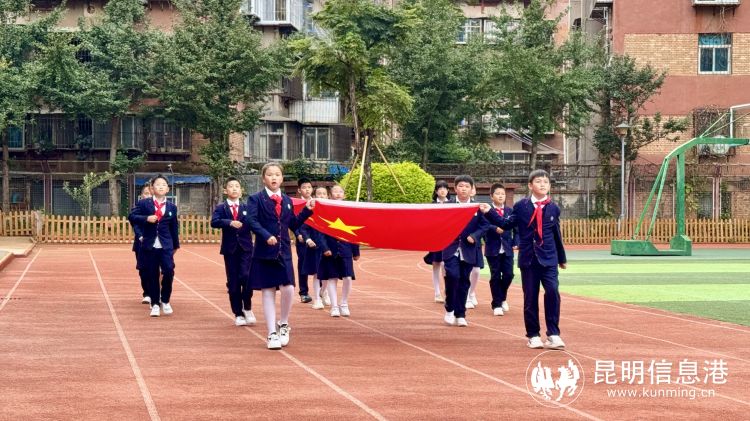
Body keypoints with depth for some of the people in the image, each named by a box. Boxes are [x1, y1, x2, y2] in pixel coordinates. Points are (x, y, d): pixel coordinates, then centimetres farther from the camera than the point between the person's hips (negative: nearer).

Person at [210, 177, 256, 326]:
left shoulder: (247, 207, 9)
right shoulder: (221, 207, 4)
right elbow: (214, 222, -14)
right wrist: (230, 222, -28)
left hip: (246, 248, 0)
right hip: (230, 249, 0)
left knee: (246, 276, -15)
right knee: (233, 282, 2)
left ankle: (247, 308, 5)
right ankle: (238, 313, 11)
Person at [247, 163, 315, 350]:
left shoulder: (287, 200, 13)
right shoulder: (256, 199, -2)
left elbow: (293, 224, 15)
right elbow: (252, 221, -16)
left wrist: (307, 210, 6)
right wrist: (266, 236, -29)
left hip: (284, 252, 3)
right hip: (264, 251, -3)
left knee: (288, 289, -11)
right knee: (268, 292, 2)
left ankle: (283, 324, 14)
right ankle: (272, 334, 9)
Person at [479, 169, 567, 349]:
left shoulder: (553, 208, 5)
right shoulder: (521, 206, 1)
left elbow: (556, 235, 14)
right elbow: (506, 224, 2)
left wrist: (562, 258, 21)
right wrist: (489, 213, -9)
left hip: (548, 259, 0)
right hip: (528, 258, 0)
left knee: (552, 292, -15)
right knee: (530, 297, 4)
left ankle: (553, 335, -6)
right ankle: (533, 336, 16)